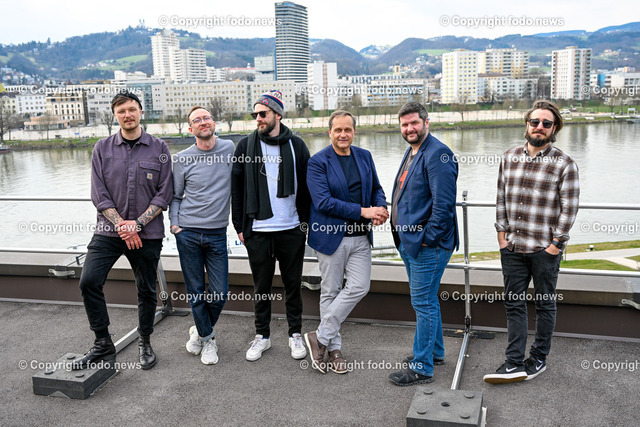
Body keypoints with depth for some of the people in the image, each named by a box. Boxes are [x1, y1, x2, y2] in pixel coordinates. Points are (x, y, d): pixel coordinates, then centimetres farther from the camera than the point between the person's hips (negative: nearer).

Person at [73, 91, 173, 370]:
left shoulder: (158, 148, 1)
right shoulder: (103, 148, 5)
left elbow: (164, 193, -3)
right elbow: (99, 194, 0)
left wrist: (137, 223, -13)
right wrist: (121, 225, -12)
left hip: (147, 233, -1)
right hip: (109, 230, 1)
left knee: (146, 290, 8)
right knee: (89, 282, -9)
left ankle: (145, 344, 28)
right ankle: (103, 344, 8)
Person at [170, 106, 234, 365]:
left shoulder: (230, 150, 2)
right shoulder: (182, 159, 1)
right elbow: (175, 196, 10)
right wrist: (174, 224, 0)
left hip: (217, 234, 1)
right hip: (188, 234, 0)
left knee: (219, 293, 1)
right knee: (195, 292, 5)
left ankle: (200, 330, 29)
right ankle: (207, 338, 26)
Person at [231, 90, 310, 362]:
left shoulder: (296, 146, 3)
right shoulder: (246, 146, 3)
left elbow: (306, 187, 6)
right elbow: (236, 188, 5)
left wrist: (305, 222, 2)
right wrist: (239, 226, 1)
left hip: (292, 230, 0)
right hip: (258, 230, 0)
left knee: (292, 284, 10)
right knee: (261, 286, 10)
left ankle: (295, 334, 25)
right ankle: (262, 336, 25)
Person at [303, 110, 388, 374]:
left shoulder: (364, 156, 9)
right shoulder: (318, 162, -9)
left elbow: (376, 189, 16)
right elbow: (323, 202, -18)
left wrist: (381, 208, -7)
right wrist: (363, 211, -21)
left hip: (360, 236, 5)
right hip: (331, 236, -5)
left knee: (359, 288, 0)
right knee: (331, 292, 6)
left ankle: (321, 337, 13)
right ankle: (332, 346, 21)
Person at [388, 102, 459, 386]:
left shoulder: (437, 155, -16)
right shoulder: (411, 153, 16)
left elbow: (444, 203, -22)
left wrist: (428, 238, -19)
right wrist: (402, 234, 16)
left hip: (428, 245, -10)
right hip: (409, 243, 10)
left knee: (423, 303, -3)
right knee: (426, 300, 20)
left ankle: (422, 368, 7)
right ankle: (435, 351, 36)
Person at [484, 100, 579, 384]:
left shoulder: (564, 164, -6)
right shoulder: (509, 158, 6)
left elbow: (569, 208, -8)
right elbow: (501, 198, 9)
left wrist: (555, 244, -10)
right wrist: (501, 233, 4)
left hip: (545, 249, -4)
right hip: (512, 247, 4)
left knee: (545, 304, 11)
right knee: (514, 304, 6)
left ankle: (539, 358, 26)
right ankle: (514, 364, 13)